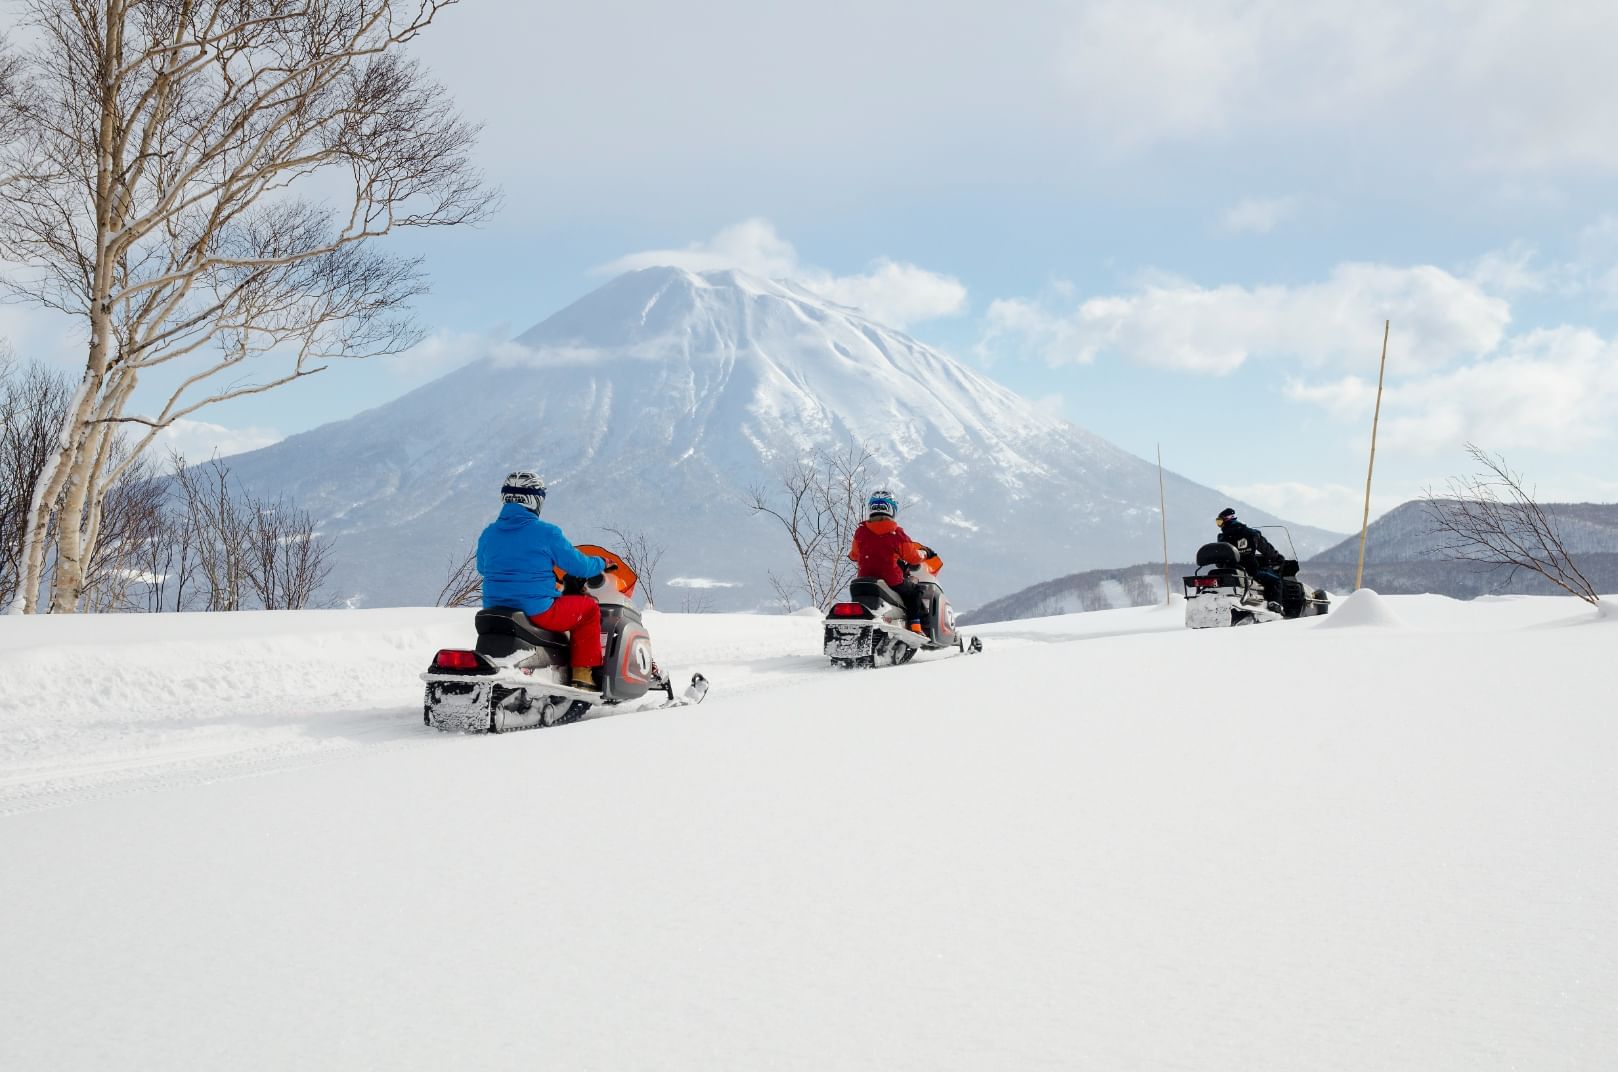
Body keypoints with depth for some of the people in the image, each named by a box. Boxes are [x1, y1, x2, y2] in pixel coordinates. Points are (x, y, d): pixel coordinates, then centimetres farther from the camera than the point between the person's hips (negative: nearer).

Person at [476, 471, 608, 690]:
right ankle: (583, 674, 8)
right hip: (538, 611, -6)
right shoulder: (546, 532, -12)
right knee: (589, 607, 14)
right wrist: (601, 563, 16)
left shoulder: (488, 534, 4)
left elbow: (481, 567, 22)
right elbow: (579, 566, -6)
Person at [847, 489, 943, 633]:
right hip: (893, 582, -3)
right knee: (914, 590, 19)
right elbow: (914, 556, -4)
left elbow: (854, 555, 14)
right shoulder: (896, 533, -11)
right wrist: (924, 553, 17)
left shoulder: (860, 532, -1)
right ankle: (915, 626, 6)